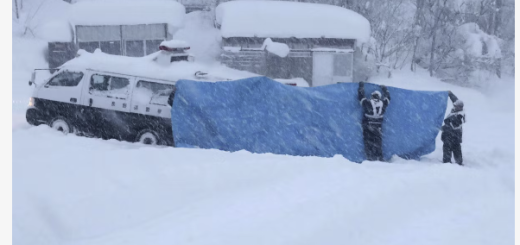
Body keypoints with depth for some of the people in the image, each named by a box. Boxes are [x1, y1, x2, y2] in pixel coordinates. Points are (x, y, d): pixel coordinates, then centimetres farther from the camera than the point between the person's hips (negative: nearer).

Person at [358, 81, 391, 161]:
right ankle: (379, 158, 8)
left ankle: (370, 157, -6)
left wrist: (361, 86, 19)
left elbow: (361, 96, 5)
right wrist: (385, 89, 37)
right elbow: (387, 97, 20)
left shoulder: (367, 103, -10)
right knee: (378, 143, 8)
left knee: (368, 142, 0)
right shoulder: (383, 103, 0)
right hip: (378, 127, 3)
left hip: (367, 127, -2)